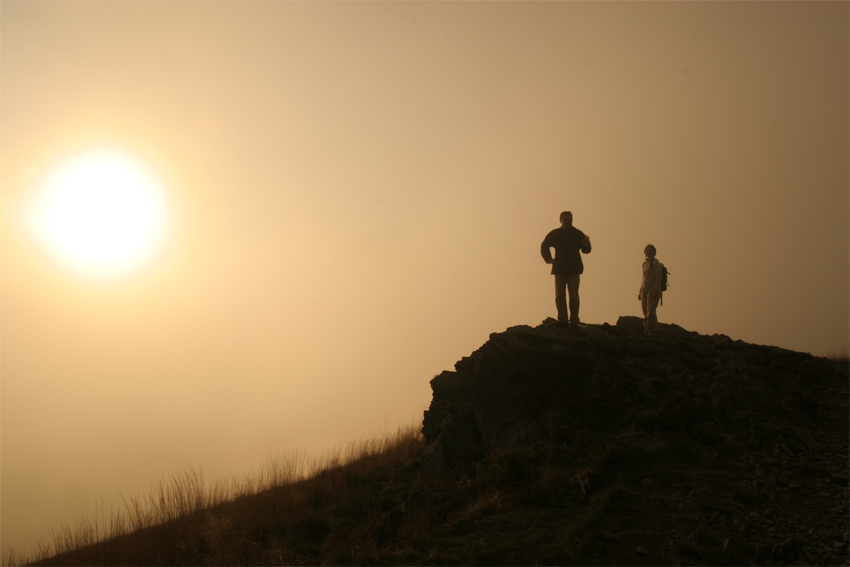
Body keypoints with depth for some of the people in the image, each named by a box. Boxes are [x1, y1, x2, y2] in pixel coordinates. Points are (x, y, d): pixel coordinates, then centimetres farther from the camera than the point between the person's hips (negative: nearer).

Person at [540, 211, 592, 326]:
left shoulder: (578, 234, 5)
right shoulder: (554, 234, 7)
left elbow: (586, 251, 4)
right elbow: (544, 246, 20)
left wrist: (586, 245, -19)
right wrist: (549, 259, 9)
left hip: (574, 270, -1)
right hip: (559, 269, 1)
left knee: (574, 295, -6)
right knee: (560, 295, -2)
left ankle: (574, 318, -2)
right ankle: (563, 319, 0)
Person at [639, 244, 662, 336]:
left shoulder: (655, 262, -4)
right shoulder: (645, 263, 19)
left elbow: (658, 277, -11)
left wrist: (655, 290, -19)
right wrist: (640, 291, 19)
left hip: (653, 289, -7)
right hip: (644, 289, 7)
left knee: (650, 311, -15)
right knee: (645, 313, 3)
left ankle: (652, 332, -17)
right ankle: (646, 331, 4)